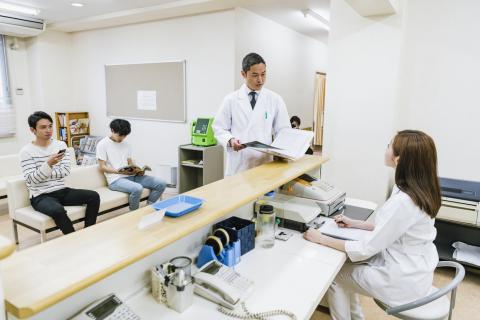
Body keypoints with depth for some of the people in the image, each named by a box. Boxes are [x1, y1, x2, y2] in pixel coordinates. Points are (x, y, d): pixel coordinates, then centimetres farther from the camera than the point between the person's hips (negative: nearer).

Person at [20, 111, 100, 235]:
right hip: (41, 196, -4)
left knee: (94, 196, -15)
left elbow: (65, 171, -2)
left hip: (62, 191, 5)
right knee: (58, 210, -36)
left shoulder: (61, 145, 7)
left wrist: (43, 174, -10)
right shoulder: (26, 151, -5)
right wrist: (49, 163, -27)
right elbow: (32, 180, -14)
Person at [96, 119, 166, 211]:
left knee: (161, 184, -10)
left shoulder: (126, 144, 18)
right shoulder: (102, 144, -1)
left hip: (131, 176, 6)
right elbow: (102, 167, -6)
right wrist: (119, 171, -20)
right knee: (137, 188, -38)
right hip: (116, 179, -6)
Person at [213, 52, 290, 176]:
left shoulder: (275, 99, 4)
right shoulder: (231, 100, 2)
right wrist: (230, 140, -15)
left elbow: (283, 130, 6)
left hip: (265, 163, 1)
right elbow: (219, 128, 5)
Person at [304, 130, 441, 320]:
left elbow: (366, 249, -24)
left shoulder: (402, 202, -32)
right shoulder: (420, 190, -3)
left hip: (404, 282, -8)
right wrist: (355, 224, 9)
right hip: (414, 269, 8)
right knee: (345, 265, 17)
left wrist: (321, 239, -16)